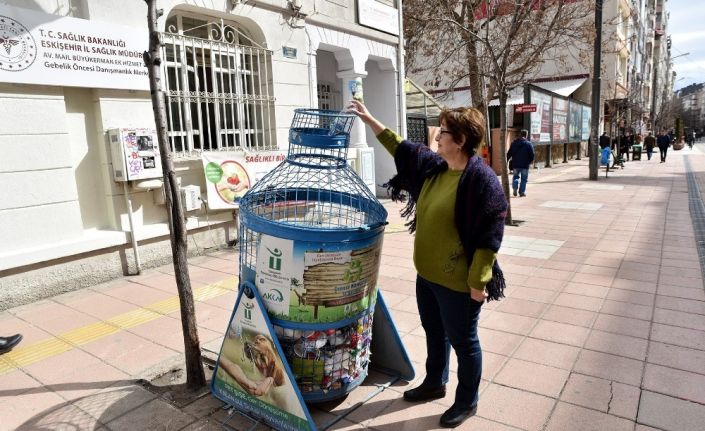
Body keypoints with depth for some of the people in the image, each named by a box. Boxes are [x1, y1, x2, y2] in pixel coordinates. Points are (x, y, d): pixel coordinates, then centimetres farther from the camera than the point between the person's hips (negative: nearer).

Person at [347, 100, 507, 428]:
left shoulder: (482, 179, -20)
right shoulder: (434, 166, 3)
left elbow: (488, 237, -20)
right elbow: (401, 148, 16)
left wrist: (479, 282, -19)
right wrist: (369, 119, 15)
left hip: (458, 282, -8)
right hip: (427, 274, 8)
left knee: (462, 341, 11)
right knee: (434, 333, 24)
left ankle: (467, 401, 33)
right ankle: (435, 383, 46)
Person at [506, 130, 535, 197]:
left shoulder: (513, 143, 5)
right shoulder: (528, 144, -5)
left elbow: (509, 153, 5)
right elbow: (532, 154, -3)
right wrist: (531, 161, 14)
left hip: (515, 164, 3)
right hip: (525, 164, -2)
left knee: (515, 176, 16)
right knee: (524, 179, 6)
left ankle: (514, 188, -6)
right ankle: (522, 192, 6)